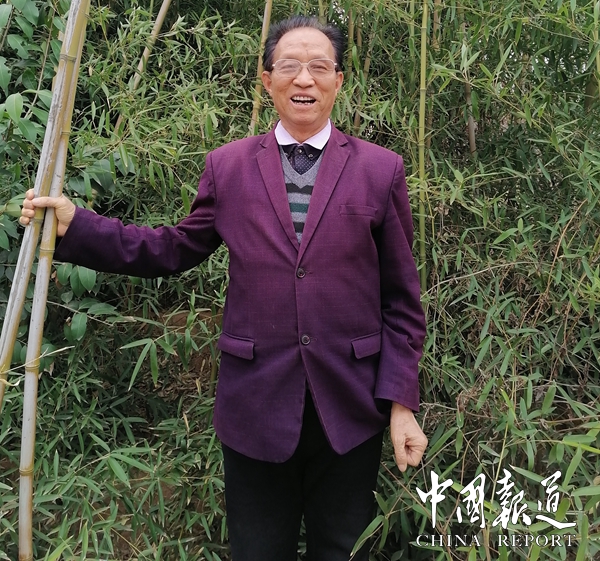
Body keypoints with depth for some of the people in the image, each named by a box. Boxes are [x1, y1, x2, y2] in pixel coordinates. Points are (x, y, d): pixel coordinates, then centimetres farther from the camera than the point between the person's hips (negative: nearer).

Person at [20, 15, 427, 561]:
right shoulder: (228, 166, 3)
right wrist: (75, 224, 1)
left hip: (349, 411, 0)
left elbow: (401, 299, 0)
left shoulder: (380, 170, -1)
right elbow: (176, 250, 9)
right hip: (255, 407, 1)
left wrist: (401, 400, -4)